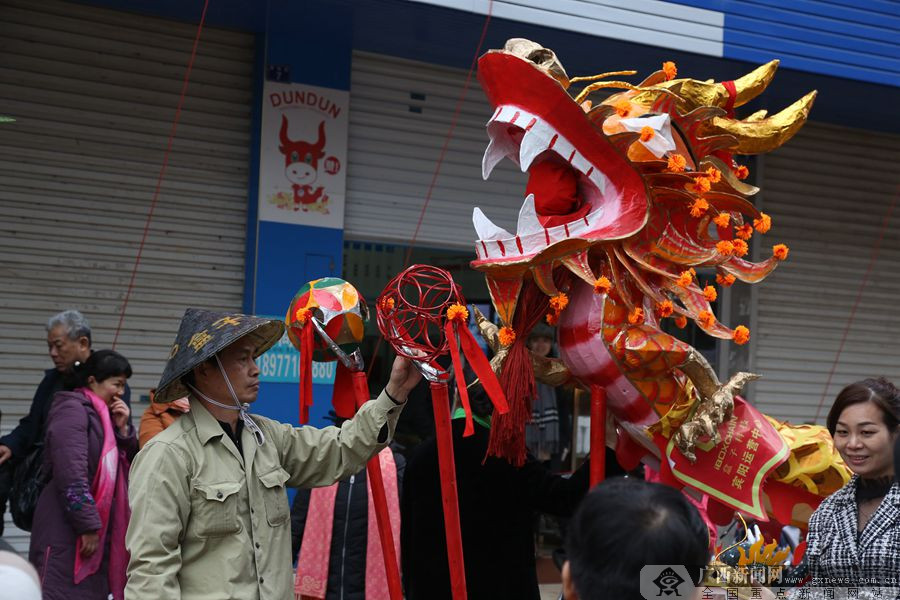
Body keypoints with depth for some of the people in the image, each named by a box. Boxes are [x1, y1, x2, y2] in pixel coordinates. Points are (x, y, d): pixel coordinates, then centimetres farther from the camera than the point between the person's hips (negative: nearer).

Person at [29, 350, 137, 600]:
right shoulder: (72, 410, -10)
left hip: (97, 530, 9)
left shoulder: (104, 414, 16)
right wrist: (88, 526, -21)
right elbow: (71, 474, -19)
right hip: (66, 532, -9)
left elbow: (127, 466, 17)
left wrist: (123, 429, 2)